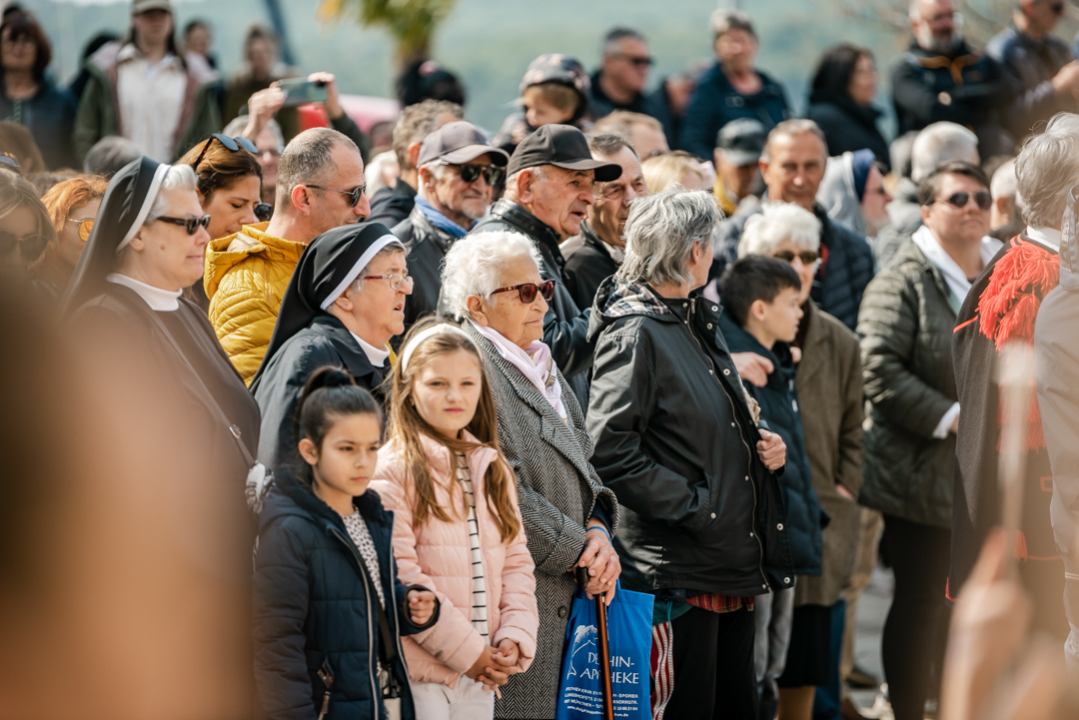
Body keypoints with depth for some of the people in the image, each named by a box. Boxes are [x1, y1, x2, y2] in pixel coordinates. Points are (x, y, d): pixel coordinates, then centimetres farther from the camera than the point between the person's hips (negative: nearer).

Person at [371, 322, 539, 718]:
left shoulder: (493, 469, 15)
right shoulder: (393, 469, -8)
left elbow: (516, 560, 14)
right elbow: (398, 576, -15)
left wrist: (515, 637, -2)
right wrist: (466, 650, -13)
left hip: (482, 673, 6)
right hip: (417, 670, -6)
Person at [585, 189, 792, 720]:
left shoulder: (698, 322, 17)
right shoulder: (633, 333, -13)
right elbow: (611, 452, -21)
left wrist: (760, 444, 8)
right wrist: (693, 507, -19)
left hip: (734, 569, 10)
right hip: (677, 571, -10)